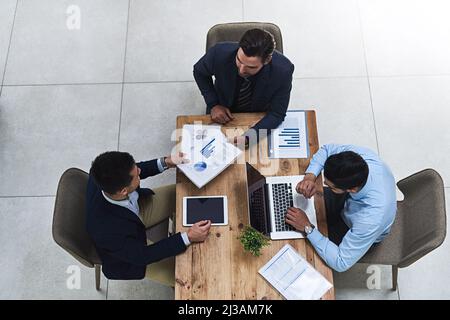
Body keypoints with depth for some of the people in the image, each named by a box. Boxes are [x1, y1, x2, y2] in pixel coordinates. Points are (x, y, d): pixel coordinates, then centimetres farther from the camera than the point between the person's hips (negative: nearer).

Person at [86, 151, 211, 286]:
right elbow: (143, 255, -26)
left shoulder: (103, 175, -30)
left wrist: (164, 162, -18)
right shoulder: (107, 230, -43)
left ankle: (177, 232, 33)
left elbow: (136, 170, -6)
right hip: (129, 250, -5)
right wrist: (188, 238, -30)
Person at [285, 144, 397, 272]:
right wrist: (310, 176, -31)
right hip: (347, 201, 5)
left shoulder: (372, 218, -47)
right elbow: (327, 149, -14)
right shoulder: (362, 154, -35)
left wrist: (307, 227, -35)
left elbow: (341, 263, -36)